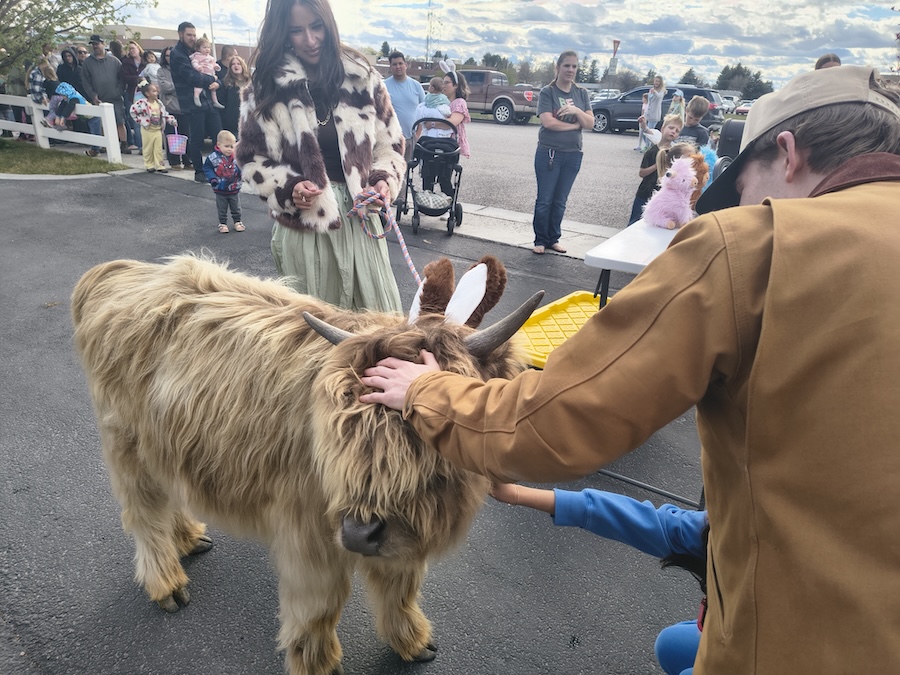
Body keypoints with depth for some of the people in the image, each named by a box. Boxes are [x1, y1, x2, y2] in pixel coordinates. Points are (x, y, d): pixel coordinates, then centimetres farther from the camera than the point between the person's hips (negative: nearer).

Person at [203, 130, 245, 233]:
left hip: (235, 189, 1)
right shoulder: (213, 157, -14)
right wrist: (212, 178, -21)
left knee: (236, 208, 18)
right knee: (222, 209, 14)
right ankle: (223, 223, 28)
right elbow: (207, 168, -8)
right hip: (220, 190, -1)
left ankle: (237, 221, 35)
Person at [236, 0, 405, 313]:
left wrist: (385, 180, -10)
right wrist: (288, 189, -13)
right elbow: (253, 158, 5)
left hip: (358, 215, 2)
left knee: (377, 311, 6)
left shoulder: (361, 75, 3)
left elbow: (389, 141, 9)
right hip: (302, 220, -1)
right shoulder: (266, 86, 0)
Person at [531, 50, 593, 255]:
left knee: (560, 201, 9)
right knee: (545, 199, 0)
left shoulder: (582, 93, 9)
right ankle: (540, 240, 9)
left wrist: (577, 111, -16)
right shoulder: (547, 92, -4)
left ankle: (554, 239, 18)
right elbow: (548, 121, -16)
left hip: (573, 154, 4)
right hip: (549, 152, -4)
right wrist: (575, 125, -9)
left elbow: (590, 123, 2)